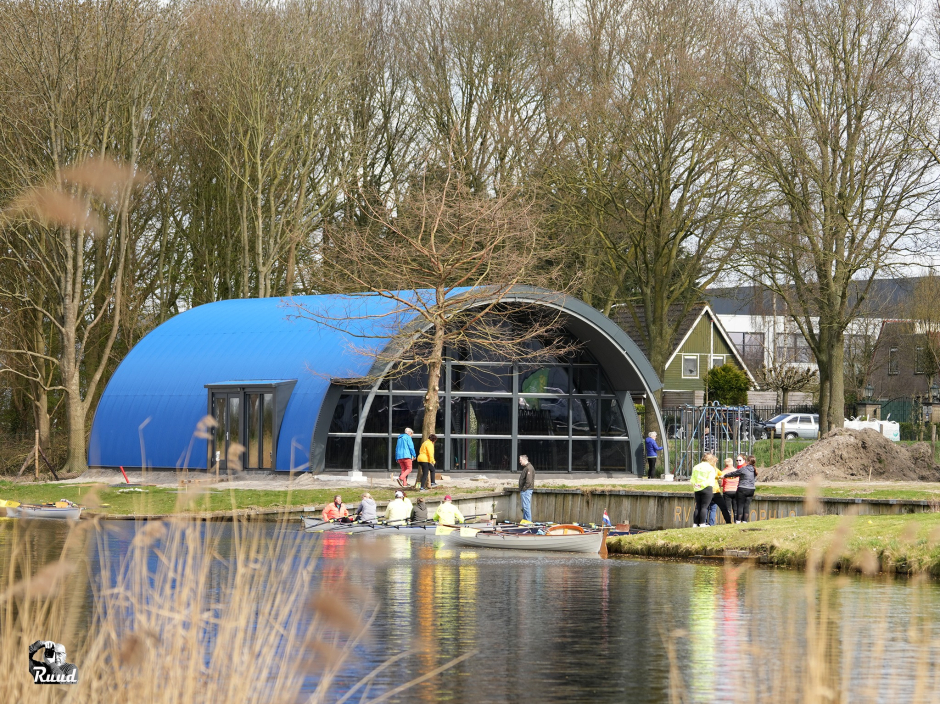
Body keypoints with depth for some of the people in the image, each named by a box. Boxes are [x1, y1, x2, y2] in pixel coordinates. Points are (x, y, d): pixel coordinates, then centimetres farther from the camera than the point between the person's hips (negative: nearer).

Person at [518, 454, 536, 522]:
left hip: (526, 490, -10)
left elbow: (528, 481, -22)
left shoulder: (529, 468, -15)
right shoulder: (525, 467, 17)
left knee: (526, 506, -9)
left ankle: (528, 520, -8)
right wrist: (521, 490, 18)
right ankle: (525, 519, 18)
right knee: (524, 506, 13)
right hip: (524, 490, 10)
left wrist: (523, 489, -18)